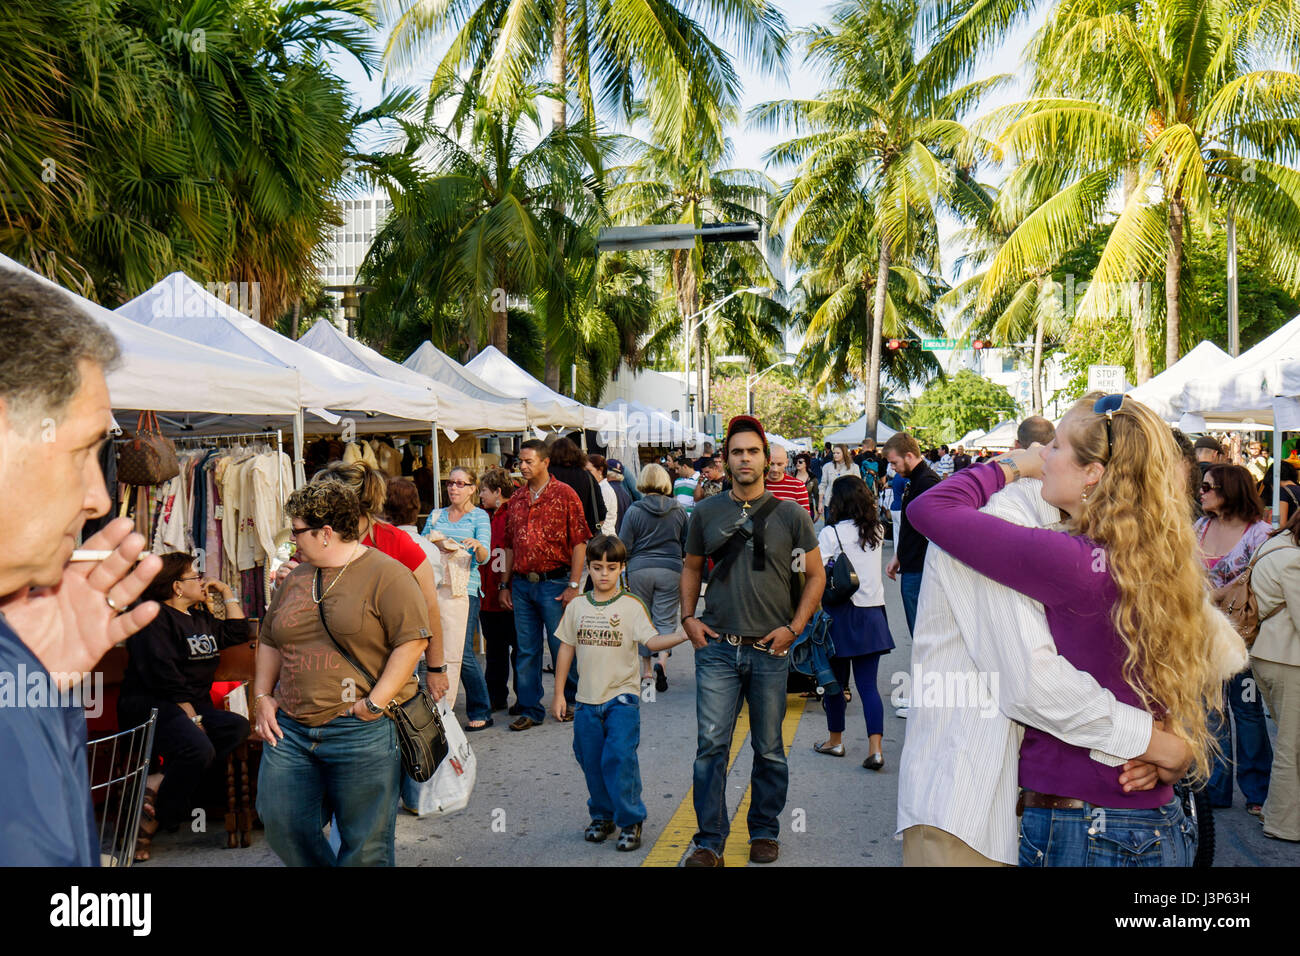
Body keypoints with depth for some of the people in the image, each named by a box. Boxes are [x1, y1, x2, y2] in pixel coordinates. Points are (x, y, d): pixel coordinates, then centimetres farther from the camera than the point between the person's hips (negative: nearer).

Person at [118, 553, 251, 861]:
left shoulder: (200, 619, 22)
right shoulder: (154, 617, -5)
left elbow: (238, 632, 31)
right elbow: (161, 671, -14)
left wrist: (226, 592, 25)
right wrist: (191, 716, -18)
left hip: (193, 706, 8)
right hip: (150, 705, -8)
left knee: (238, 727, -23)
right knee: (198, 747, -34)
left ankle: (161, 783, -26)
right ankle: (150, 821, -18)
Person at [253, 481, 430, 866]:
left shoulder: (386, 575, -8)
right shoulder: (296, 578, 14)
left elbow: (413, 640, -14)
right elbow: (269, 641, 22)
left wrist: (374, 704, -17)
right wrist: (263, 697, 9)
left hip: (362, 733, -6)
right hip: (290, 730, 6)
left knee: (365, 845, 3)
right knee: (281, 823, 5)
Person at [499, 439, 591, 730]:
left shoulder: (564, 494, -4)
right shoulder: (515, 499, 11)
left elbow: (579, 542, -7)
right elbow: (509, 545, 16)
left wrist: (573, 585, -12)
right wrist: (505, 585, 11)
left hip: (554, 583, -5)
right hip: (521, 584, 5)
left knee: (561, 646, 3)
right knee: (526, 650, 9)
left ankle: (573, 701, 22)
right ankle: (530, 709, 18)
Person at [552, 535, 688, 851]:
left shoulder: (632, 606, -4)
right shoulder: (577, 607, 5)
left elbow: (652, 640, -15)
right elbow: (567, 649, 10)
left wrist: (683, 635, -33)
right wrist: (559, 693, 10)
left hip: (622, 697, -3)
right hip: (587, 698, 4)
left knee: (620, 758, -11)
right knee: (591, 762, 11)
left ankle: (630, 821, 5)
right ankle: (602, 816, 30)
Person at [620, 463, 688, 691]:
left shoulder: (635, 510, -5)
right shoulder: (678, 510, 1)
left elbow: (625, 546, -2)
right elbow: (687, 545, 10)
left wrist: (622, 574, 13)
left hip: (639, 570, 0)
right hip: (670, 570, 1)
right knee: (666, 620, 5)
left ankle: (647, 671, 14)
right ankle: (661, 661, -17)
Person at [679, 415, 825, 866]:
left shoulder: (790, 514, 1)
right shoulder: (706, 512, 5)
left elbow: (815, 575, 6)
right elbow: (691, 567, 18)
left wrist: (793, 628, -4)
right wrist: (688, 616, 5)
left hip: (770, 649, 0)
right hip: (717, 646, 1)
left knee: (769, 749, 11)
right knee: (711, 745, -2)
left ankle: (764, 832, 29)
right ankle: (709, 842, 9)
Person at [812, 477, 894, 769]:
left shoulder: (831, 534, -11)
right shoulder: (877, 531, 2)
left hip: (841, 615, -4)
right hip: (872, 613, 4)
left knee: (835, 681, 11)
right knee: (868, 684, 5)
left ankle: (835, 740, 24)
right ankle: (876, 747, -5)